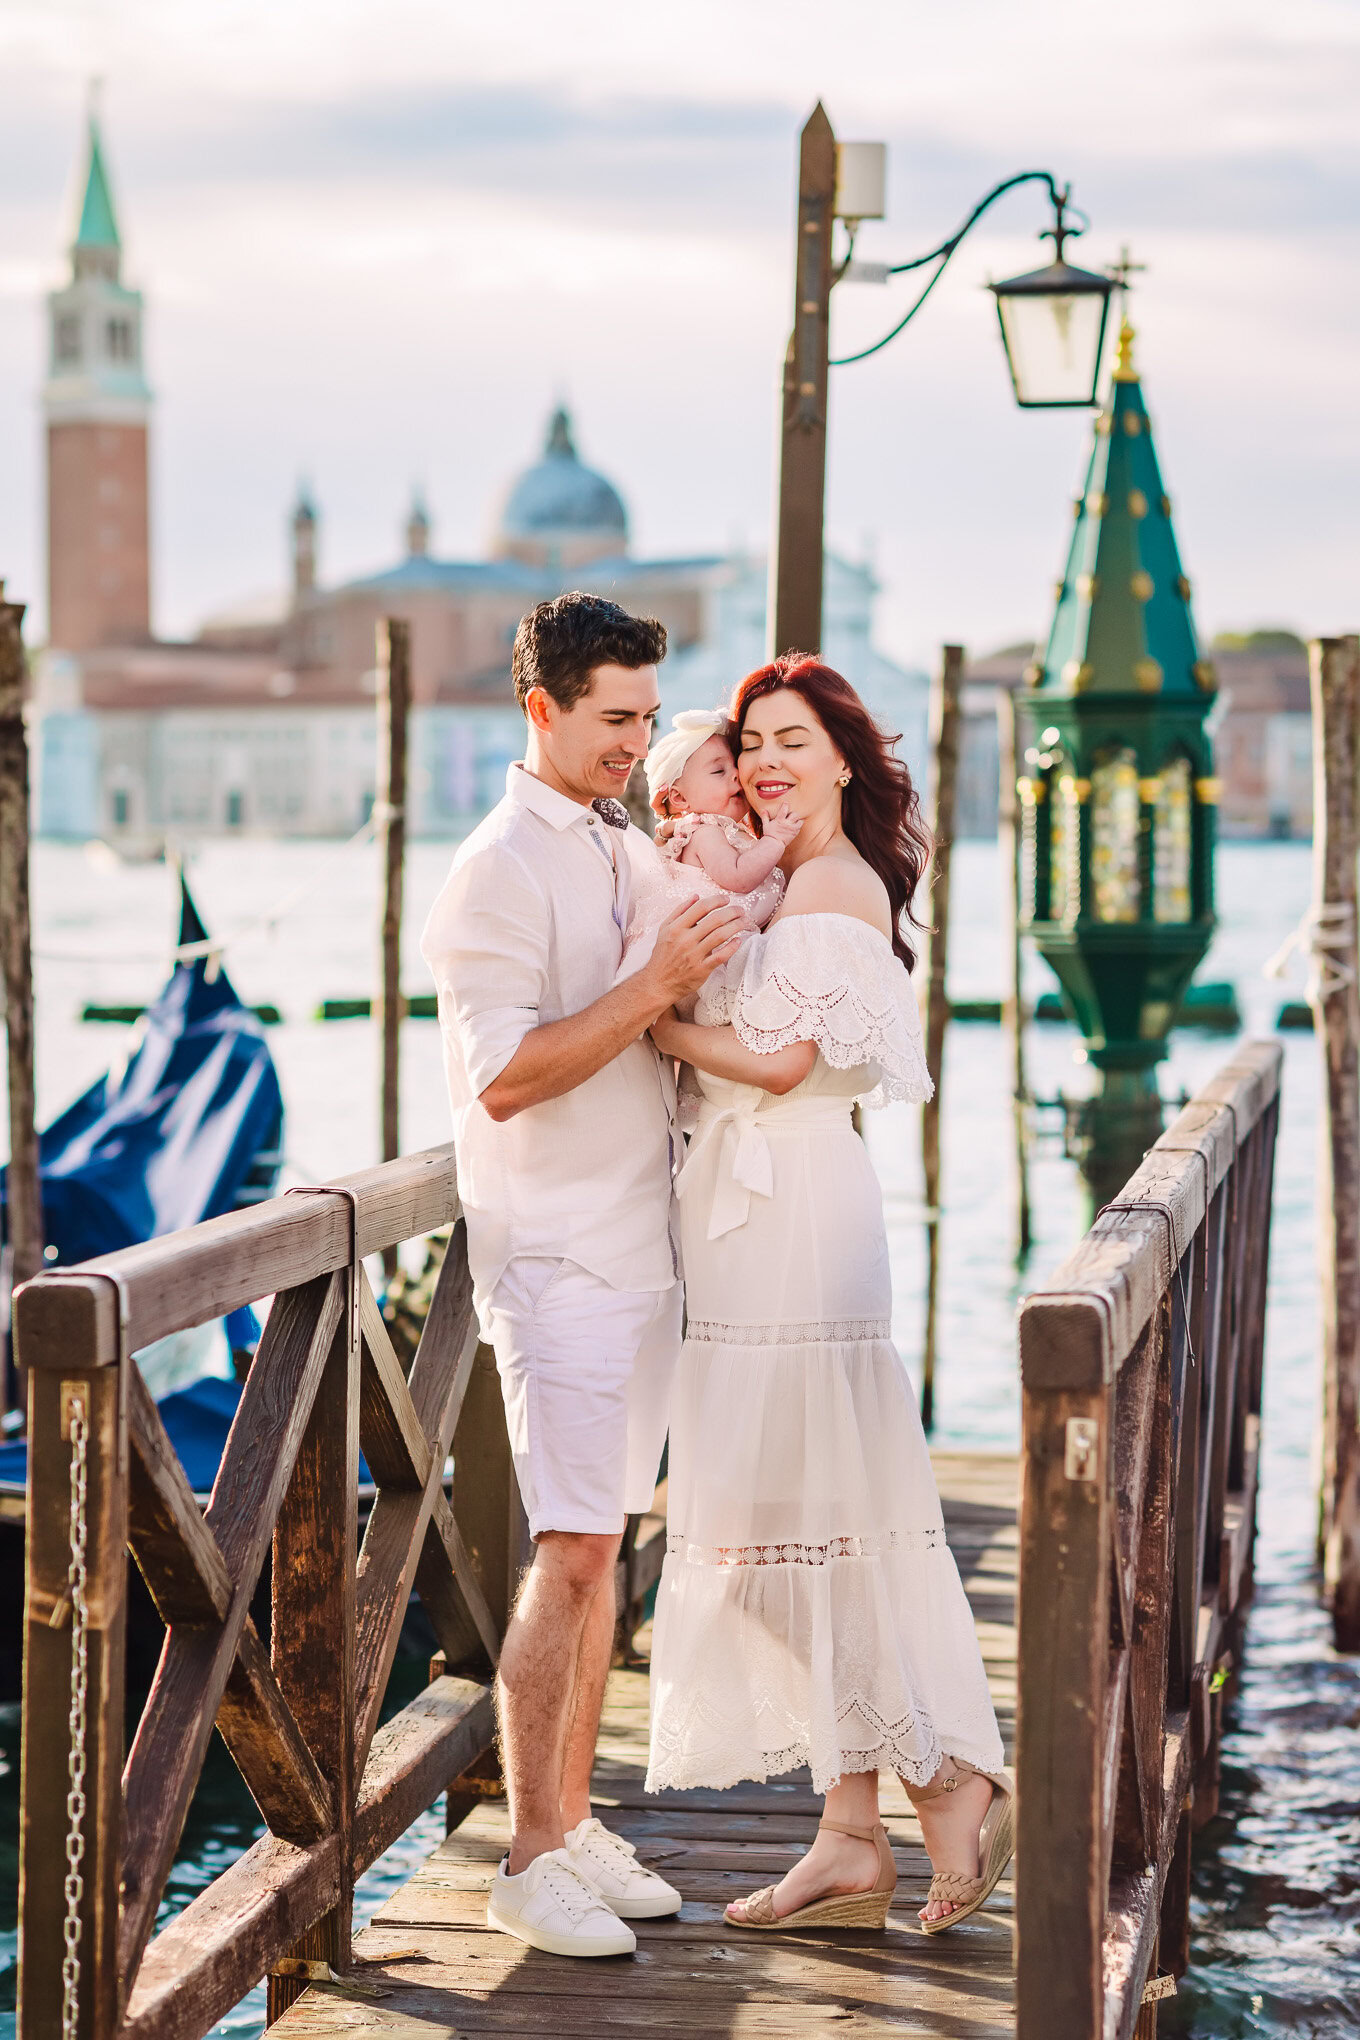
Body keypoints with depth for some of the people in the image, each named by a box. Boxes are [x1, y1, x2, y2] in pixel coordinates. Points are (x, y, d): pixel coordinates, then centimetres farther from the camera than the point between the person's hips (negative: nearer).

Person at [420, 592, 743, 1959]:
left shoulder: (630, 855, 15)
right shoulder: (498, 872, -11)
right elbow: (504, 1076, -19)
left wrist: (698, 972, 8)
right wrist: (656, 986, -21)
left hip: (642, 1250, 8)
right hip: (556, 1255, -8)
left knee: (604, 1547, 11)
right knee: (569, 1553, -10)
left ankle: (573, 1823, 18)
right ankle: (530, 1862, -5)